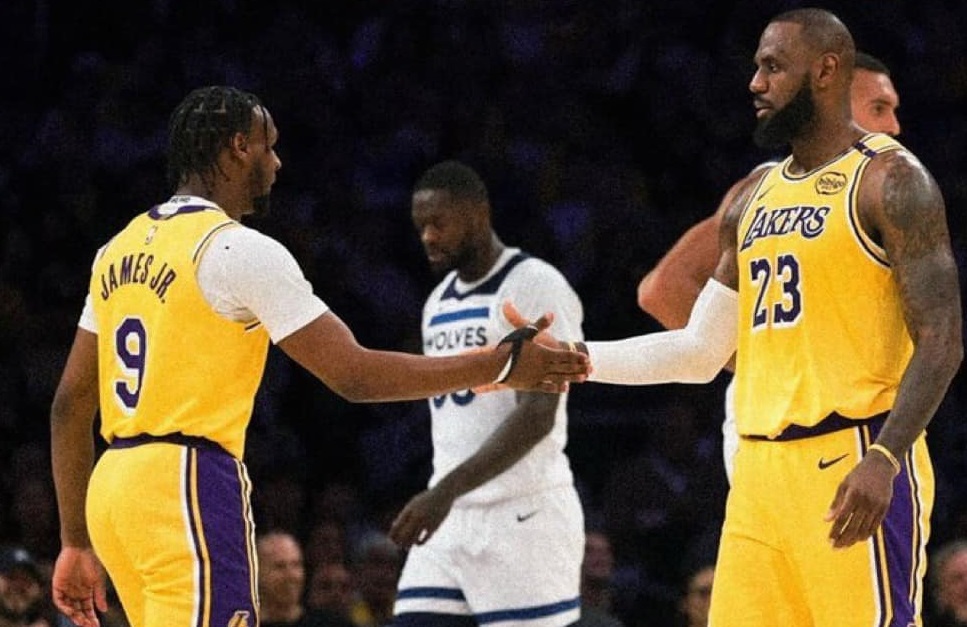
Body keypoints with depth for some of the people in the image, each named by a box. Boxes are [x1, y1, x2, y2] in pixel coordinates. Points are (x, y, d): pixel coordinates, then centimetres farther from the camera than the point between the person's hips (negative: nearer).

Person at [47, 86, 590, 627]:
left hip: (113, 485, 9)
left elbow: (71, 404, 17)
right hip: (189, 487, -9)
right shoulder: (241, 251, -9)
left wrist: (76, 542, 22)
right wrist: (503, 365, -4)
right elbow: (355, 374, -11)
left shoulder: (120, 251, 15)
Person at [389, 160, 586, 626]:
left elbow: (537, 416, -20)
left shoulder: (535, 286, -10)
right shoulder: (439, 303, 17)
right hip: (448, 519, 8)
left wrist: (448, 489, -30)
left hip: (522, 517, -8)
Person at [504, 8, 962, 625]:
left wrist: (884, 459, -24)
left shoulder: (890, 180, -5)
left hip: (853, 465, -7)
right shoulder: (754, 202, 19)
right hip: (760, 472, 8)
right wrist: (575, 359, 12)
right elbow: (700, 352, 23)